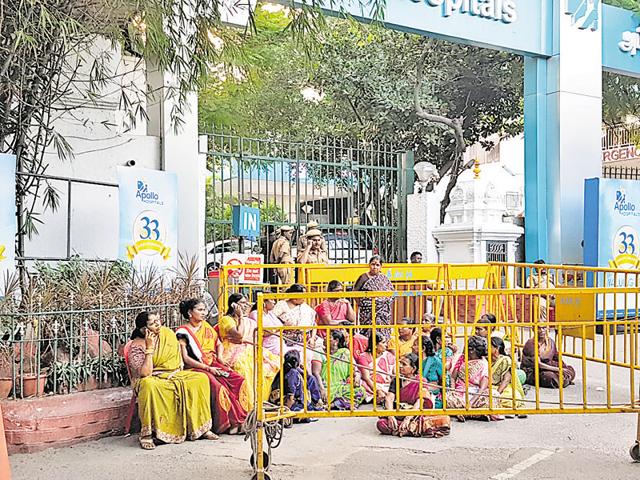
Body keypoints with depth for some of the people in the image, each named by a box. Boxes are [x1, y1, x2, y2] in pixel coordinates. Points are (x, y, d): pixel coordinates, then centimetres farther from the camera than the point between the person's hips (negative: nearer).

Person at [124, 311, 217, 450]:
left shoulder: (167, 333, 3)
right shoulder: (137, 346, -14)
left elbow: (178, 355, 18)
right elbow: (145, 373, -23)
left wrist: (177, 371, 1)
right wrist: (150, 348, -24)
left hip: (173, 375, 6)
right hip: (151, 379, -6)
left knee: (201, 379, -14)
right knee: (149, 386, -41)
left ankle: (201, 427, -9)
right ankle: (146, 434, -32)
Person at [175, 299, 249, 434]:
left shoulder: (207, 327, 15)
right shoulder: (183, 332, -4)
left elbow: (218, 344, 25)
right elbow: (185, 358, -10)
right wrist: (207, 368, -15)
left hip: (213, 364, 6)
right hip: (196, 368, -6)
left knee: (239, 380, -17)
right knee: (217, 386, -33)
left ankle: (241, 419, -15)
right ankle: (229, 423, -24)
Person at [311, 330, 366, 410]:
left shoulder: (345, 353, 15)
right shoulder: (320, 353, 7)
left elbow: (355, 369, 13)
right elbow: (316, 373, -6)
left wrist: (357, 376, -12)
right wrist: (322, 389, -22)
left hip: (342, 387, 4)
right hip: (327, 388, -3)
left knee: (360, 391, -26)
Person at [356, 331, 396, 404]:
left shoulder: (389, 356, 13)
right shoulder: (364, 357, 2)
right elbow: (366, 378, -8)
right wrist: (378, 391, -23)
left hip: (388, 387, 3)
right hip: (372, 387, -3)